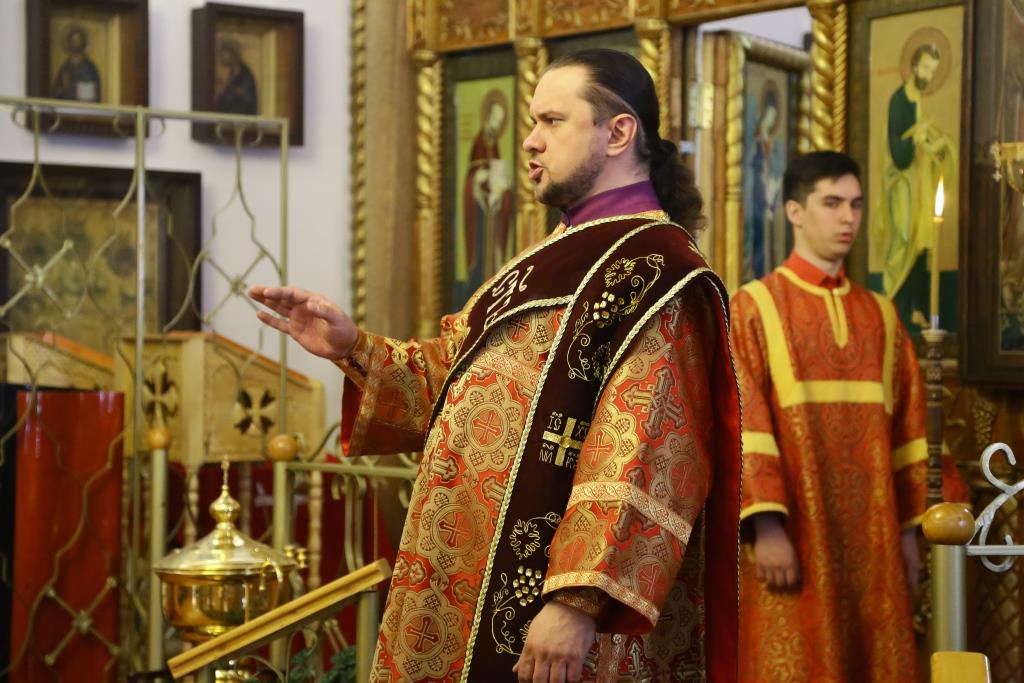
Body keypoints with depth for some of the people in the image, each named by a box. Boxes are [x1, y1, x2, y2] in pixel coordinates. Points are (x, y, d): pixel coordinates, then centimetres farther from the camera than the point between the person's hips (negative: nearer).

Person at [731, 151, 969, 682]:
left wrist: (909, 528, 7)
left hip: (871, 539, 5)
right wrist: (766, 525, -18)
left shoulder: (880, 315, 13)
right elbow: (742, 428, -10)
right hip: (792, 539, -5)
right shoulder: (753, 308, -2)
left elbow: (907, 426, 13)